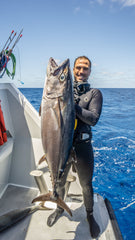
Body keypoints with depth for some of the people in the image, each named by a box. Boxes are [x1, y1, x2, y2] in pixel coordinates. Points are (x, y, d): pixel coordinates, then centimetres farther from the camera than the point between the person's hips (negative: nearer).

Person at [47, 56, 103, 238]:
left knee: (86, 185, 16)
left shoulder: (94, 93, 0)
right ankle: (60, 208, 51)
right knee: (59, 183, 20)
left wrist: (73, 105, -26)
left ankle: (90, 215, 45)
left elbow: (93, 119, -15)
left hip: (82, 147, -2)